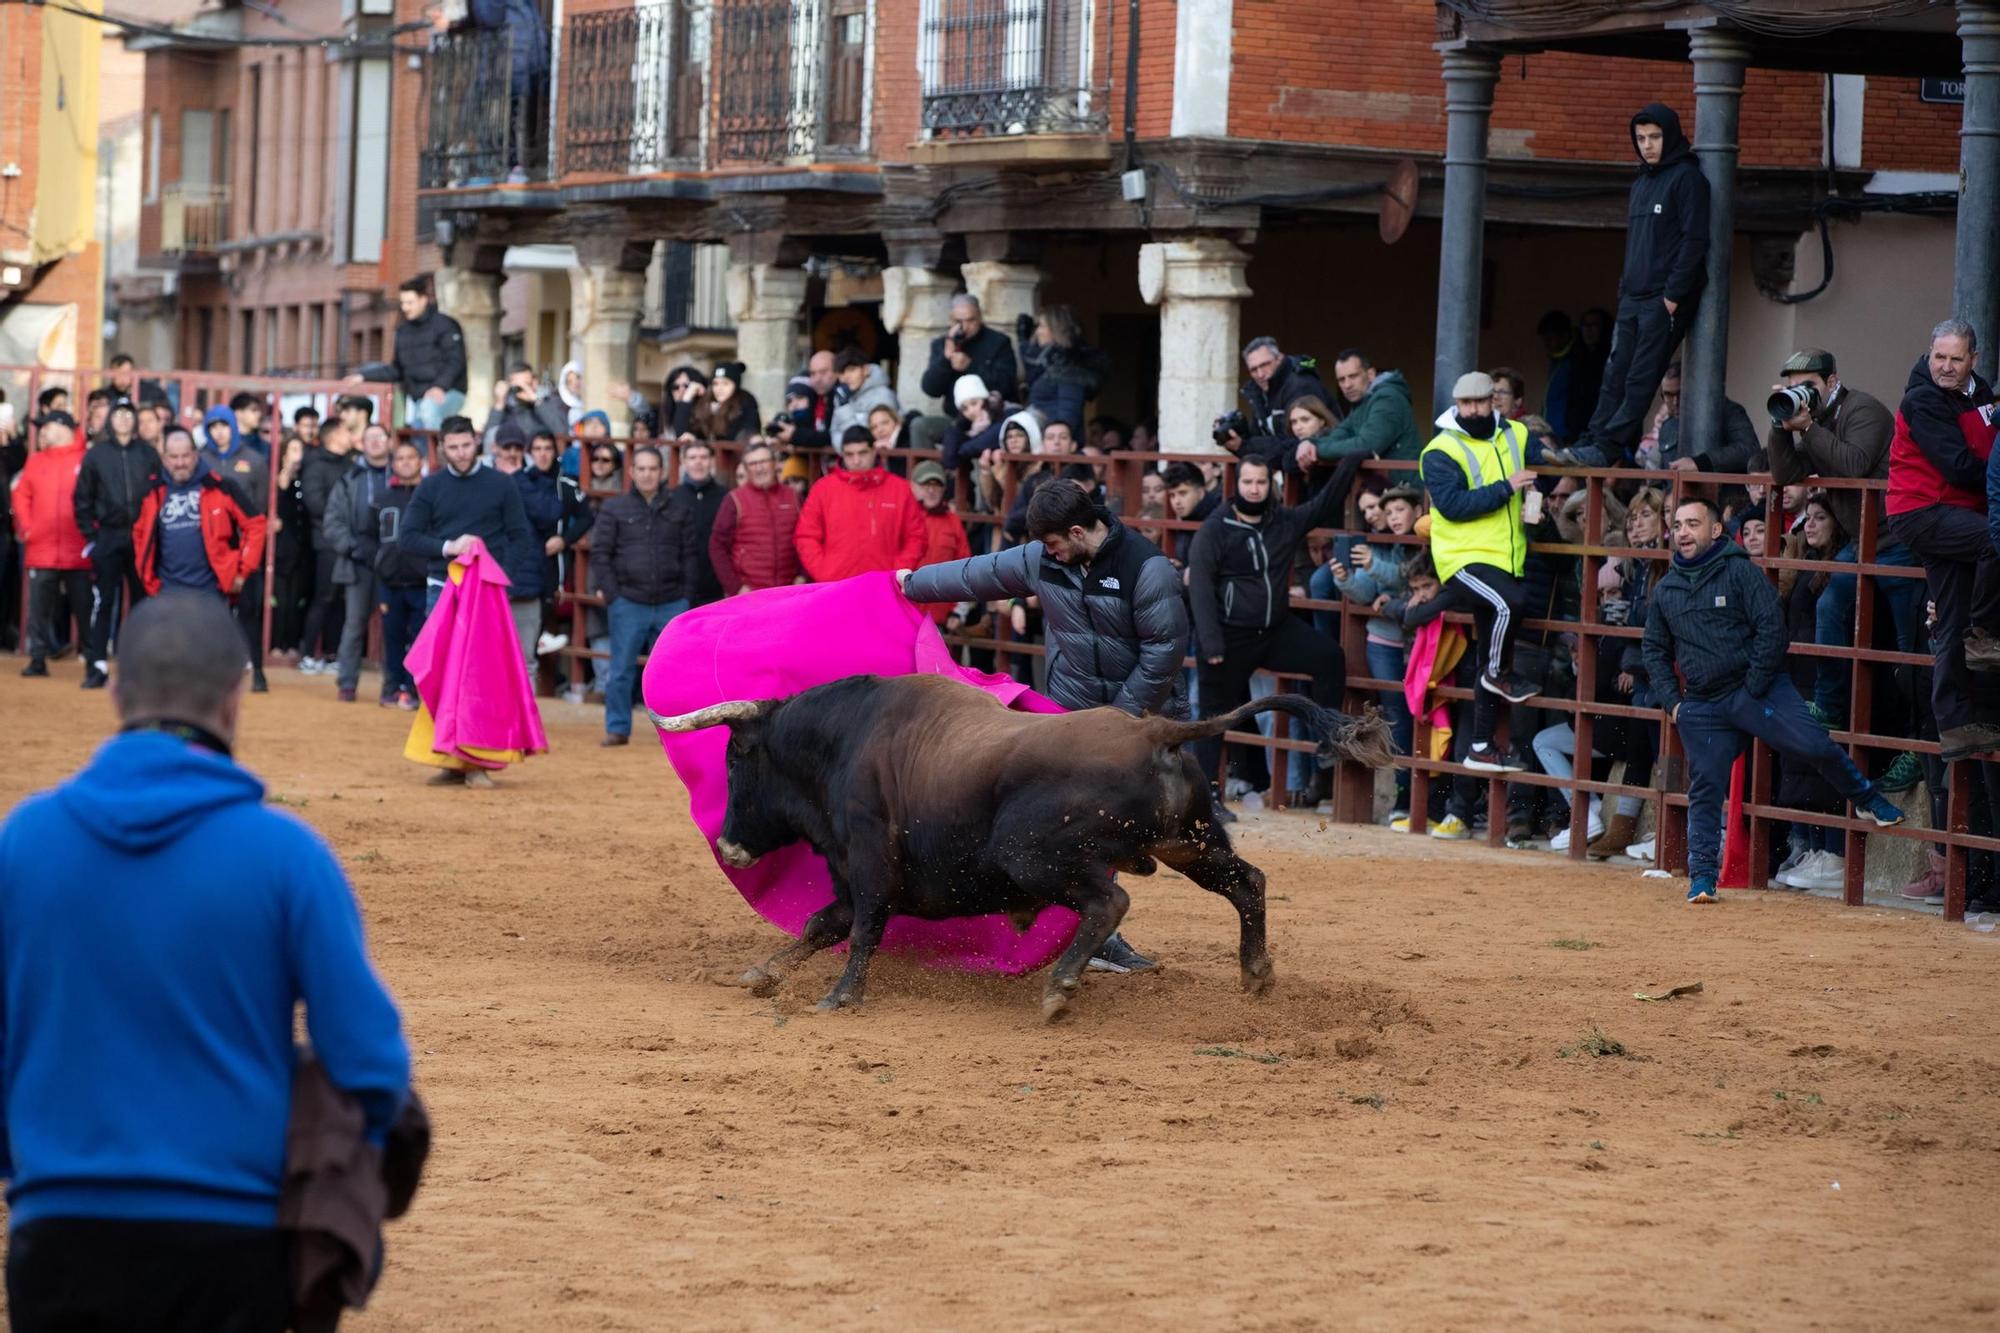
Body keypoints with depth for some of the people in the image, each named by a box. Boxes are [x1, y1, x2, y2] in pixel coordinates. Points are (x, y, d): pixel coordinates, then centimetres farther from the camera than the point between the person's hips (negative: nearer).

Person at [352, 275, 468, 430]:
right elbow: (397, 370, 19)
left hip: (447, 393, -6)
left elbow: (454, 362, -14)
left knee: (429, 407, -36)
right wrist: (364, 376, 11)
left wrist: (440, 387, -30)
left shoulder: (445, 325, -6)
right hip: (415, 398, 6)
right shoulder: (403, 331, 12)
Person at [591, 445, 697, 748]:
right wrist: (612, 595, -4)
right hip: (628, 604, -1)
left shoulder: (680, 507, 7)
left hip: (671, 605, 1)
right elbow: (599, 554, 3)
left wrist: (685, 593, -1)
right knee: (622, 670, 3)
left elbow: (689, 553, 7)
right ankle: (617, 728, 10)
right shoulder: (614, 508, 4)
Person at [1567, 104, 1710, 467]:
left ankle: (1607, 449, -12)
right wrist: (1624, 287, 14)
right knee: (1616, 375, 5)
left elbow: (1694, 240, -13)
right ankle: (1589, 444, 4)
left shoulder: (1687, 178, -6)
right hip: (1633, 298, 8)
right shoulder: (1641, 183, 20)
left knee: (1641, 379, -8)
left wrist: (1673, 295, -17)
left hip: (1665, 300, -8)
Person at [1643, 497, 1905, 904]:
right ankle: (1703, 876, 8)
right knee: (1705, 788, 1)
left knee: (1812, 745, -19)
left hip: (1757, 688, -4)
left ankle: (1867, 799, 4)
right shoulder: (1665, 590, 13)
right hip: (1701, 707, 4)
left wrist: (1753, 689, -11)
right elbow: (1654, 650, 21)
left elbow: (1771, 629, -8)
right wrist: (1672, 702, 9)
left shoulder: (1741, 572, -3)